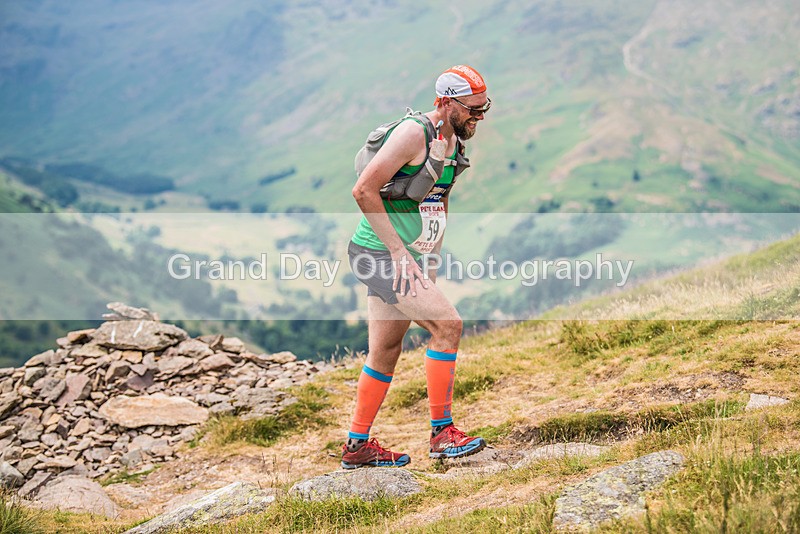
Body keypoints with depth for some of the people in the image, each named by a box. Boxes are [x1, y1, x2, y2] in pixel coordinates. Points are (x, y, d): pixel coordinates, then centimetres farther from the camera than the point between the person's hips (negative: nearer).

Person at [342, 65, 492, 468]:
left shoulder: (454, 144, 12)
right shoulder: (414, 133, -16)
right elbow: (364, 190, -20)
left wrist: (431, 259, 16)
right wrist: (397, 249, -19)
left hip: (407, 258, 9)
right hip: (381, 253, -9)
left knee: (385, 352, 12)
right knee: (446, 324, -16)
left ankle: (356, 446, 21)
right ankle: (442, 433, -8)